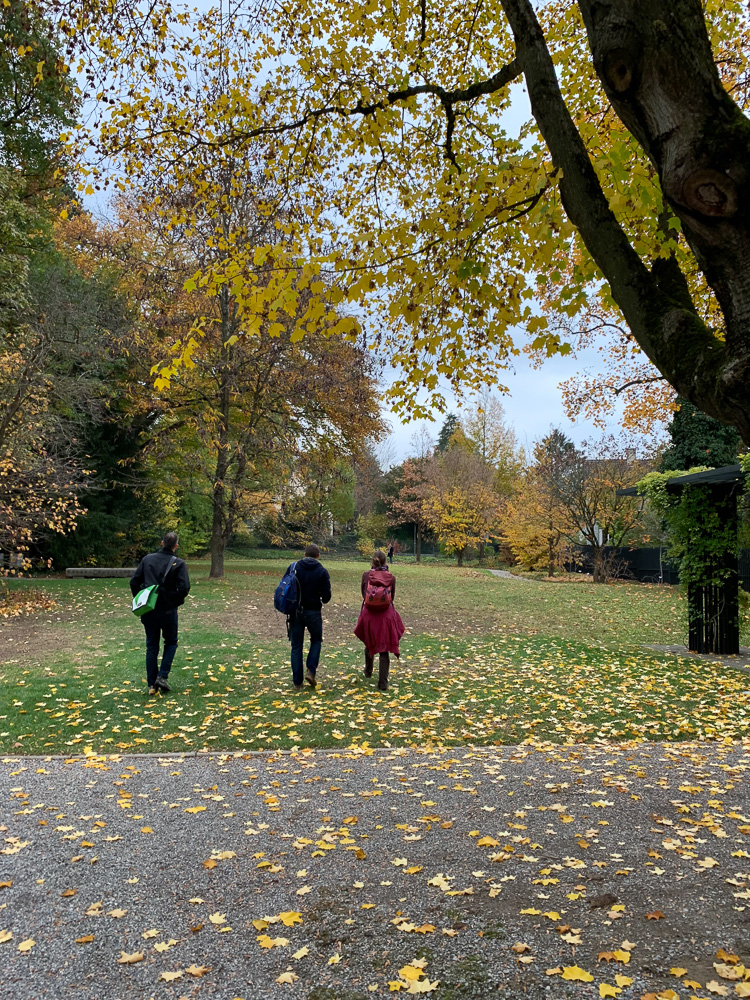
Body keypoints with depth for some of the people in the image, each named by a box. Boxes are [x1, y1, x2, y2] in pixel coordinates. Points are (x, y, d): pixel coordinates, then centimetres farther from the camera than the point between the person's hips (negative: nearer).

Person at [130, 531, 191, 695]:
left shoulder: (147, 559, 2)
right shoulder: (178, 564, -10)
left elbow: (134, 581, 2)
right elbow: (184, 587, -18)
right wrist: (177, 601, 0)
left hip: (148, 611, 3)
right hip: (168, 611, -3)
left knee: (152, 646, 12)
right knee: (171, 643, 17)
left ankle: (152, 685, 12)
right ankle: (162, 677, 4)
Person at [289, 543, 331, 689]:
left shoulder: (293, 567, -1)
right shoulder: (322, 571, -6)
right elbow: (326, 596, -7)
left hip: (295, 611, 1)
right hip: (313, 612, -1)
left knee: (296, 646, 9)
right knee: (316, 640, 20)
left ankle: (297, 681, 10)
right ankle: (311, 670, 2)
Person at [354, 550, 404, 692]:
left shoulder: (366, 575, -5)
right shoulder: (391, 577, -3)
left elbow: (363, 593, 8)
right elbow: (392, 597, 9)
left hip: (369, 614, 1)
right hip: (386, 615, -1)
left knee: (369, 643, 24)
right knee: (384, 649, 3)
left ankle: (368, 671, 45)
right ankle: (383, 683, -2)